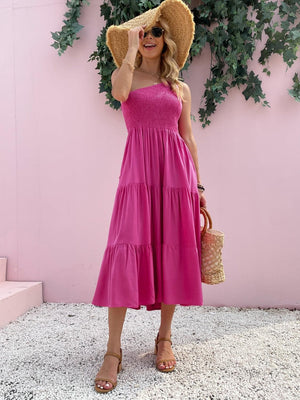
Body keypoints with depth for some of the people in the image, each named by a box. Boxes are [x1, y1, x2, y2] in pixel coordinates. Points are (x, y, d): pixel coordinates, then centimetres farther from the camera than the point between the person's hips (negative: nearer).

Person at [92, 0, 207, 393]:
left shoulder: (180, 87, 19)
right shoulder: (126, 75, 15)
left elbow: (188, 137, 15)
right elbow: (119, 92, -12)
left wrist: (198, 185, 9)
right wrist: (131, 46, 1)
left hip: (175, 170, 2)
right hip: (138, 169, -2)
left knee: (172, 252, 1)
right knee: (126, 250, -13)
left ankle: (165, 338, 17)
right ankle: (114, 350, -4)